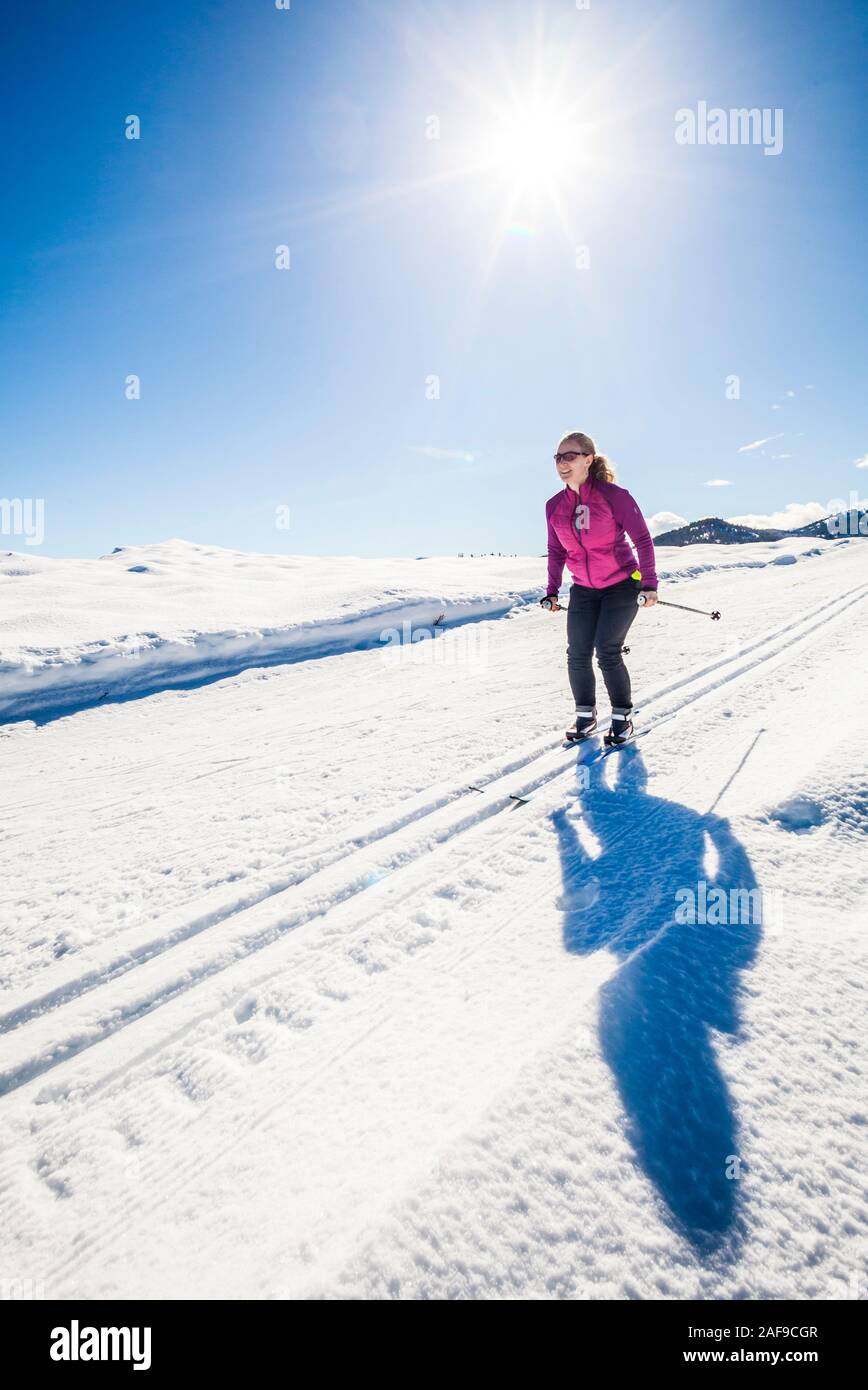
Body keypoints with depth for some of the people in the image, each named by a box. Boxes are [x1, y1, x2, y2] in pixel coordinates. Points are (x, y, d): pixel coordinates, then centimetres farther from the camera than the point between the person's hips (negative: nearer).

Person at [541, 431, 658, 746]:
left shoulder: (614, 495, -15)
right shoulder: (554, 506, -1)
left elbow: (642, 538, -11)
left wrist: (649, 582, -16)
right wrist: (552, 591, 7)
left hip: (622, 585, -4)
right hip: (583, 590, 5)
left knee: (607, 652, -13)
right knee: (577, 655, -3)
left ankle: (622, 719, 5)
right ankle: (585, 716, 18)